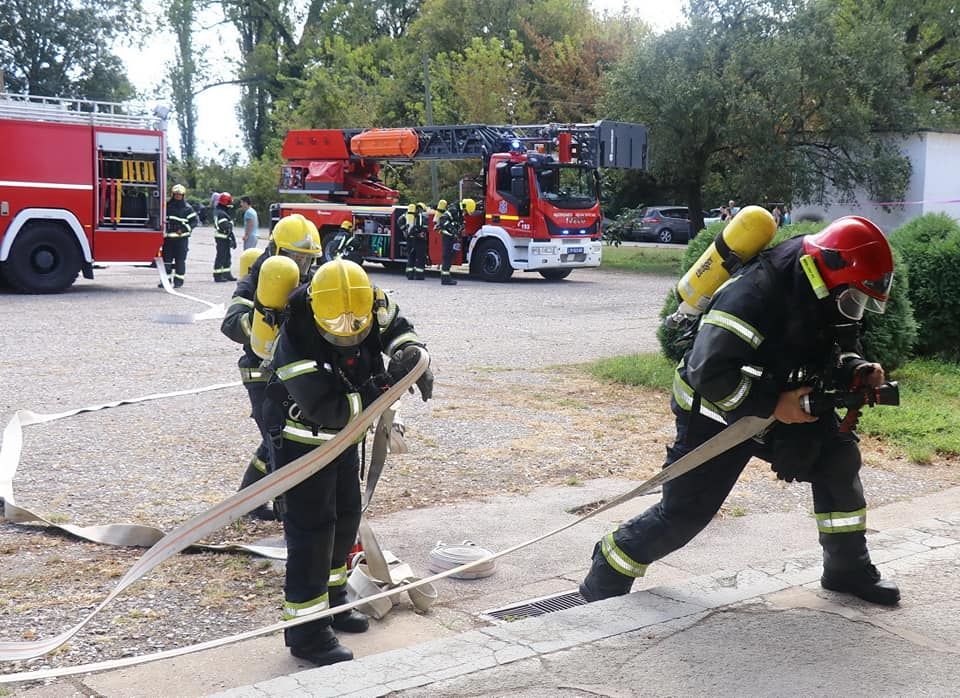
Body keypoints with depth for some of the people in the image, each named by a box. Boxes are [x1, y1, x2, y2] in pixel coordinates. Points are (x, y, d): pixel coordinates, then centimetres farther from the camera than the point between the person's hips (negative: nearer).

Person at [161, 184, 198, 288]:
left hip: (182, 238, -2)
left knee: (180, 260, -1)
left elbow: (194, 221, 0)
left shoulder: (187, 208, 2)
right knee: (166, 259, 2)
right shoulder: (167, 206, 9)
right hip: (168, 238, 2)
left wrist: (184, 229, -10)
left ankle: (178, 280, 6)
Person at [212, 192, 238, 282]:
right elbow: (227, 228, -22)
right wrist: (233, 239, -18)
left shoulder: (217, 211, 14)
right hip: (222, 238, -10)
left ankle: (226, 274, 23)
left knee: (226, 256, 16)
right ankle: (217, 276, 0)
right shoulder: (221, 214, -20)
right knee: (221, 256, -5)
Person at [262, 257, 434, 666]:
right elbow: (327, 410, -36)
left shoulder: (371, 307, -17)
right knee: (311, 531, -7)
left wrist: (412, 353, -22)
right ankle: (306, 631, 2)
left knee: (346, 518, 20)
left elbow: (397, 328, 1)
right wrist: (380, 387, -41)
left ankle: (331, 599, 40)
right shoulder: (296, 347, -35)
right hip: (300, 443, -8)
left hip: (343, 435, 8)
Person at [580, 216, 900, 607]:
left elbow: (830, 354, 10)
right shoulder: (758, 291, -32)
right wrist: (774, 403, -31)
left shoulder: (827, 296, -5)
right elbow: (709, 371, -34)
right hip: (712, 412, -8)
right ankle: (604, 582, 13)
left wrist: (857, 371, -12)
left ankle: (848, 570, 12)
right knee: (683, 513, -6)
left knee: (837, 457, -4)